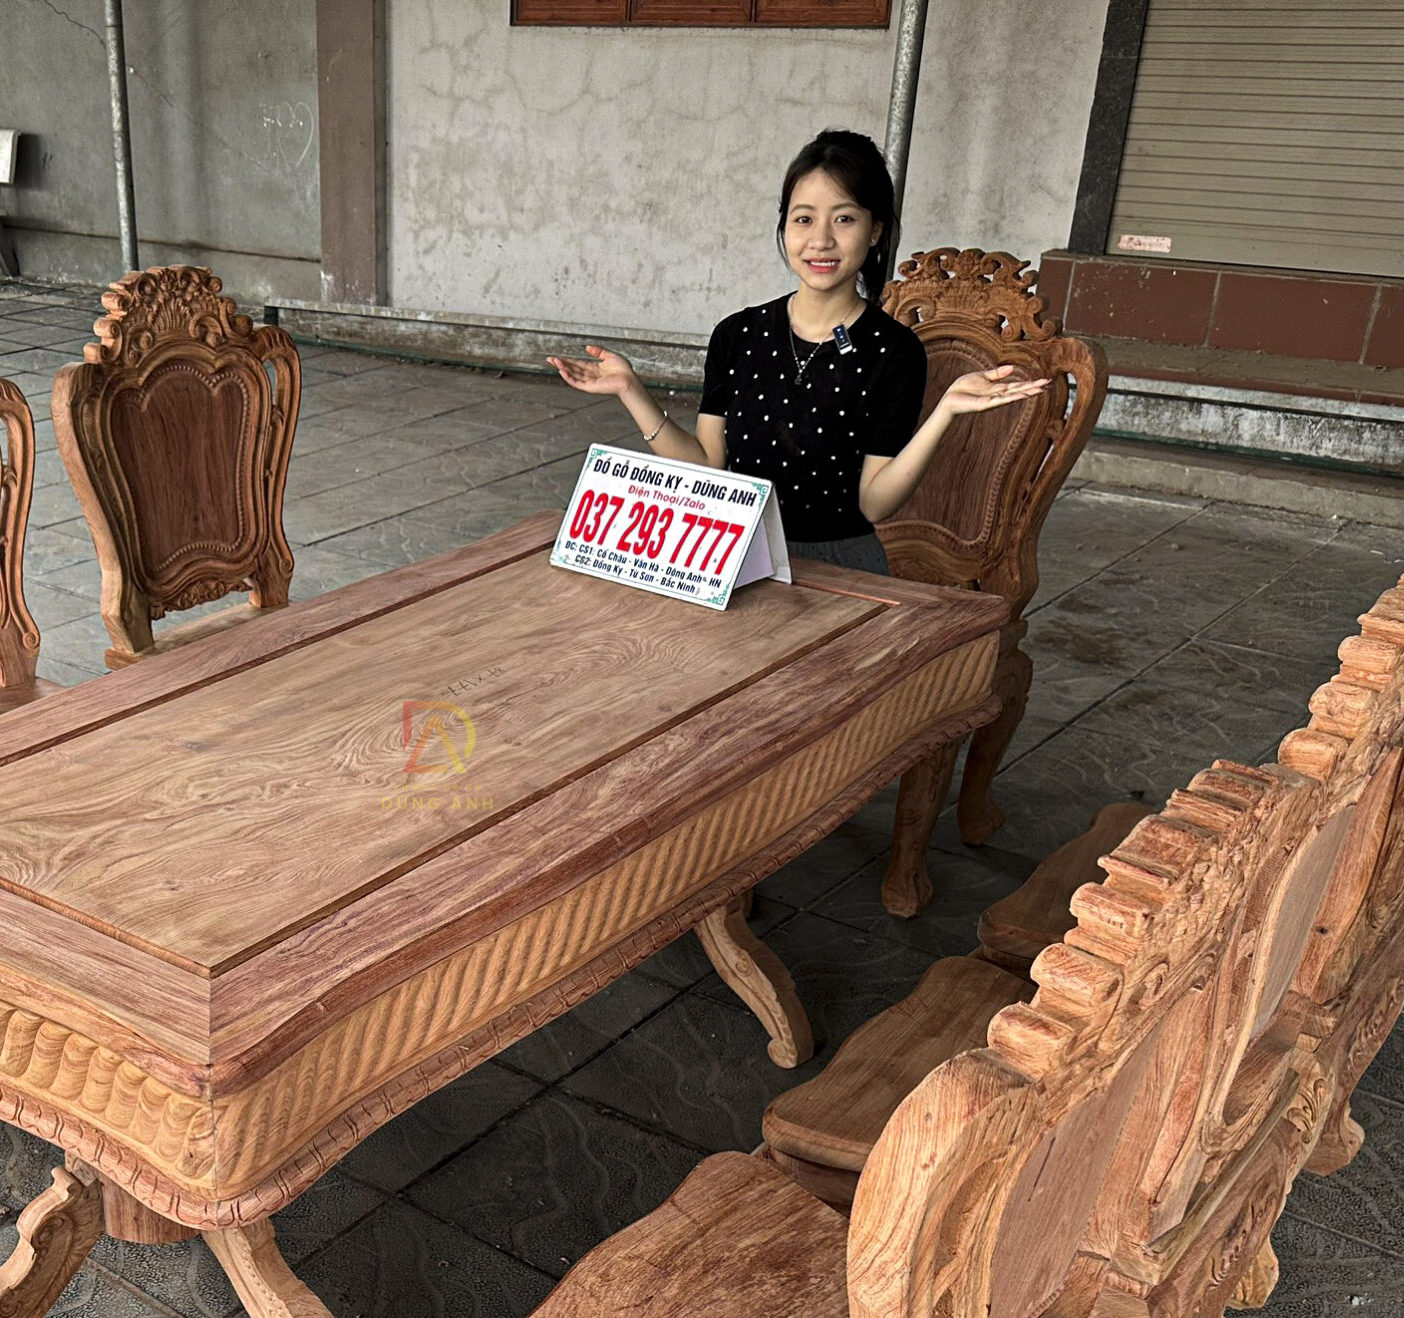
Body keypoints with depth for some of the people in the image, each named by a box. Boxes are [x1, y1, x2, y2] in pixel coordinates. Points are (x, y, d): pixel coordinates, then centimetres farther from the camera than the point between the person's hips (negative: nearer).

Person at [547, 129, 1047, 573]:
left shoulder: (893, 352, -5)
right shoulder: (737, 335, 6)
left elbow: (874, 501, -10)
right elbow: (706, 467, 5)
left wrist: (945, 411, -21)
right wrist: (631, 391, 0)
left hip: (837, 566, -2)